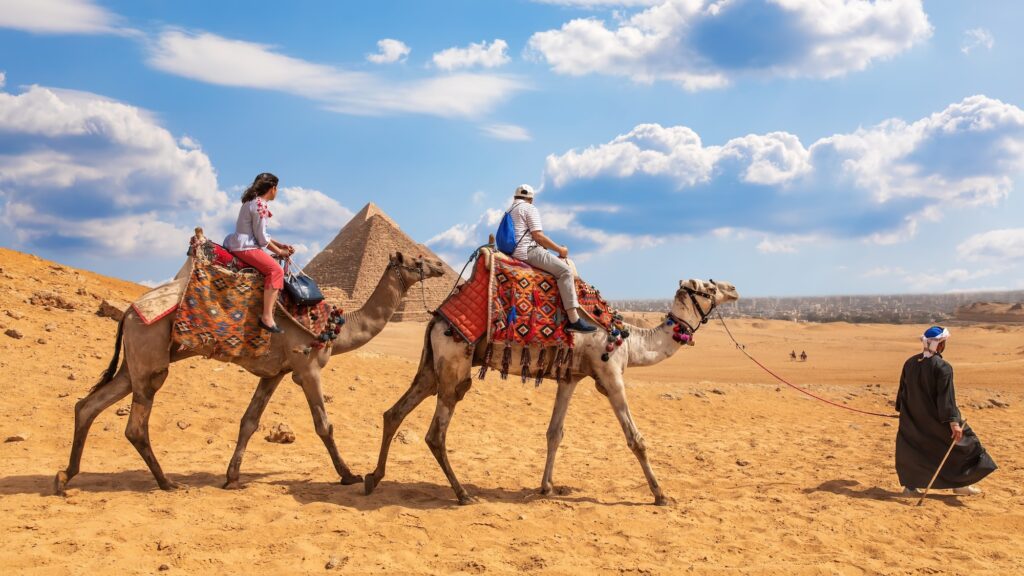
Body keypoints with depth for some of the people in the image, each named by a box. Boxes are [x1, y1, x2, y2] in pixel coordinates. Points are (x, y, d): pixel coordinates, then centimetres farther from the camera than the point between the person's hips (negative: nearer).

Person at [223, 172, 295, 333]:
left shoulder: (254, 202, 18)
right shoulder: (260, 205, -13)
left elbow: (260, 235, 23)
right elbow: (262, 238, -14)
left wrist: (281, 246, 16)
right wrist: (279, 251, -1)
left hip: (241, 244, 11)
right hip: (244, 247, -11)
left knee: (274, 269, 23)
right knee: (275, 270, -21)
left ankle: (268, 314, 15)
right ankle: (267, 317, -28)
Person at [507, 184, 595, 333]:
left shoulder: (510, 211, 25)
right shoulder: (530, 209, -3)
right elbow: (538, 236, -12)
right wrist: (560, 249, -2)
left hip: (514, 252, 10)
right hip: (528, 250, -10)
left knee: (562, 264, 19)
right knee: (565, 270, -16)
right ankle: (574, 320, -28)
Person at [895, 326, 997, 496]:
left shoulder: (910, 362, -1)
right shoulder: (942, 367, -19)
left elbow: (902, 389, 9)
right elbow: (947, 397, -23)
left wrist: (902, 410, 22)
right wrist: (954, 422, -23)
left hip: (912, 418, 5)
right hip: (935, 418, -5)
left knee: (910, 448, 18)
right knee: (965, 442, 14)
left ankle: (910, 486, 15)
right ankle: (961, 484, 20)